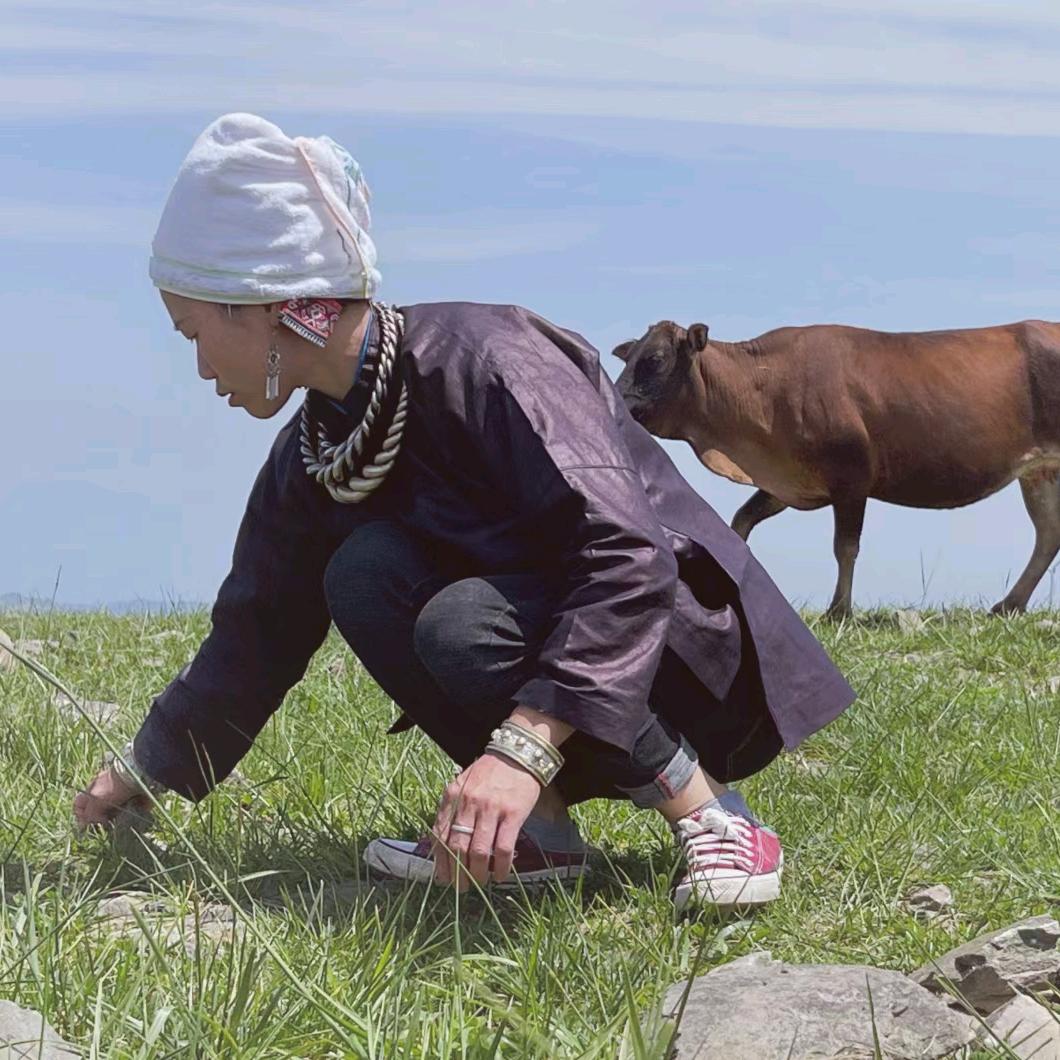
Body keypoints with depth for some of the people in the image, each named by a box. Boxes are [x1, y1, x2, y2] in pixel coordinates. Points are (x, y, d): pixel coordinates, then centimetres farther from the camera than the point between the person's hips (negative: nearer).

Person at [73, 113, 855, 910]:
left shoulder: (485, 360, -24)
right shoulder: (311, 459, 1)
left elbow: (628, 555, -36)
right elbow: (253, 637, 15)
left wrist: (524, 747, -46)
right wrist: (138, 780, 22)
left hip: (699, 655, -7)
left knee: (464, 624, -33)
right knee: (367, 571, -16)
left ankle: (714, 821, -17)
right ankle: (538, 828, -8)